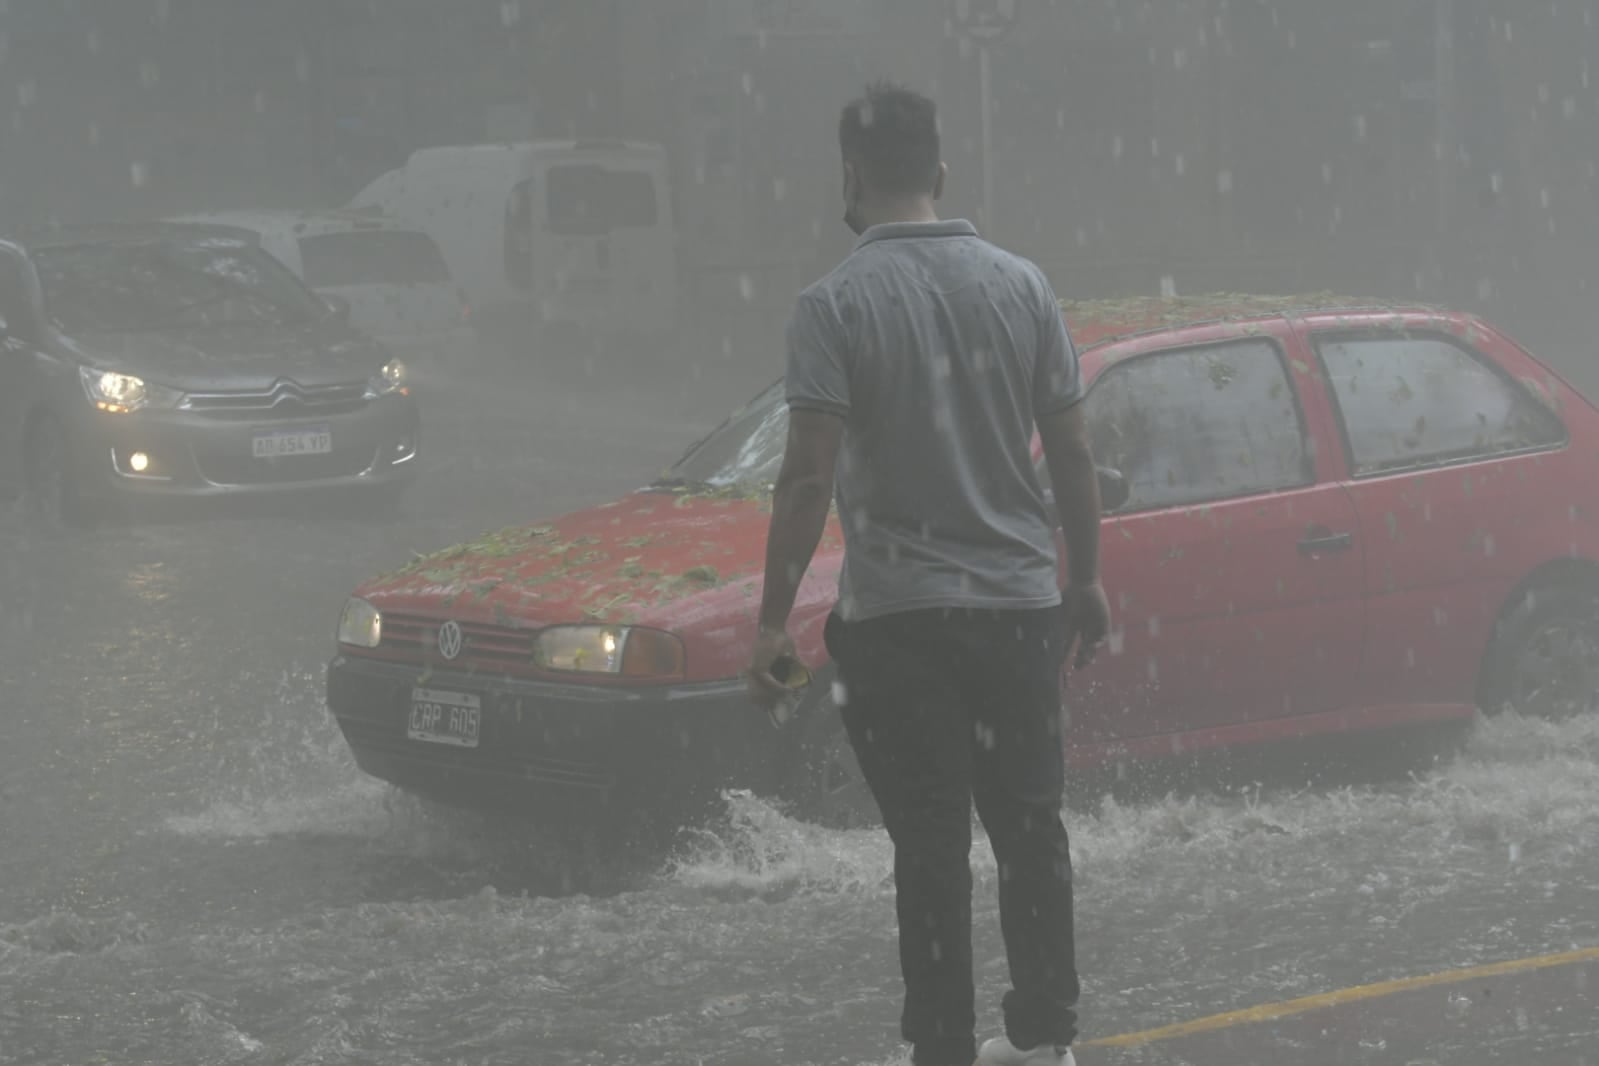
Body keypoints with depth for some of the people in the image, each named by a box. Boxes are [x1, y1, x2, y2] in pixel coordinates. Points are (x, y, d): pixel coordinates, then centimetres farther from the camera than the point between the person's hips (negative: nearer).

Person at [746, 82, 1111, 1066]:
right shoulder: (1022, 285, 1)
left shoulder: (838, 303, -11)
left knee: (931, 846, 2)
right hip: (1019, 603, 4)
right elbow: (1072, 453, 5)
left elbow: (810, 474, -16)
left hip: (898, 615, -4)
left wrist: (775, 617, -11)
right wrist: (1086, 580, 16)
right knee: (1030, 824, 16)